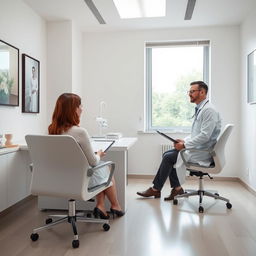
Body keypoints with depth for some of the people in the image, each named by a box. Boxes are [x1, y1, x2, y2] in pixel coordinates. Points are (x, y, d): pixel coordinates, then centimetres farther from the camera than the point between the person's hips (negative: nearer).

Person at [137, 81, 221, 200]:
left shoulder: (209, 110, -17)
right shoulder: (200, 109, 15)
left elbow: (204, 136, -24)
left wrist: (185, 145, -18)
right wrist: (184, 141, 5)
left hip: (202, 152, -10)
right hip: (196, 148, 10)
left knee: (168, 157, -12)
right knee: (167, 154, 0)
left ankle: (156, 189, 3)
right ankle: (177, 188, 4)